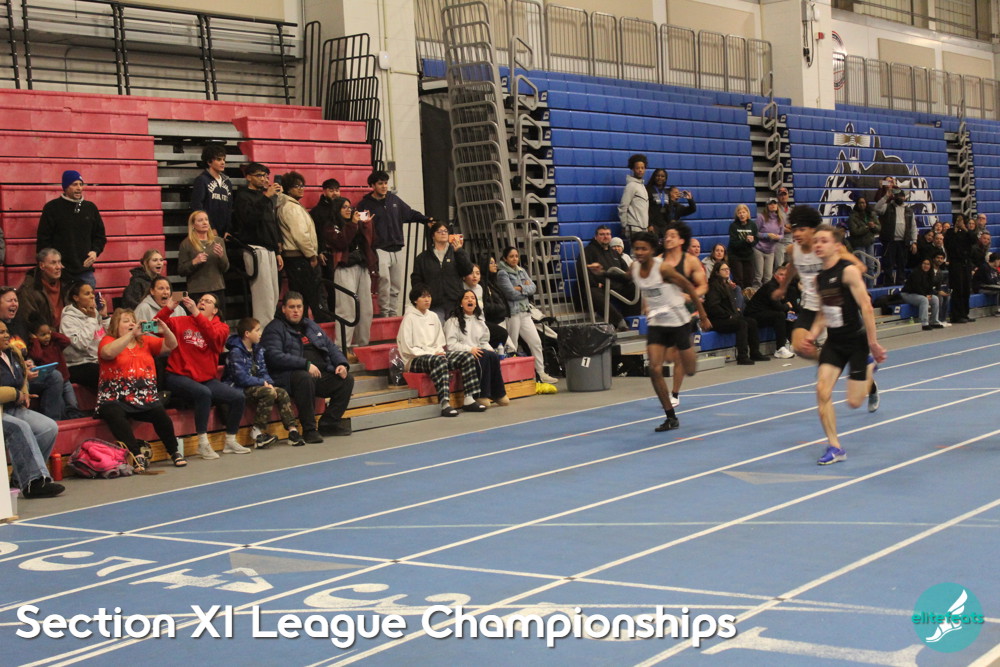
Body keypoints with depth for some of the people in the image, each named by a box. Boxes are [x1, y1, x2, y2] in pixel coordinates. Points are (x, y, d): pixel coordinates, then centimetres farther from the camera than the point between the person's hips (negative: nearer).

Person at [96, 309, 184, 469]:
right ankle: (137, 454, -32)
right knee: (114, 415, -36)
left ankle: (174, 451, -7)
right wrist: (132, 334, -22)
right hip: (115, 399, -3)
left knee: (160, 414, -26)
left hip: (145, 398, 3)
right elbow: (108, 352, -18)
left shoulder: (146, 341, 19)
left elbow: (171, 345, 11)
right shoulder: (108, 341, 6)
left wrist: (165, 331, -10)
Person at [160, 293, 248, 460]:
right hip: (179, 377, -3)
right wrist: (169, 307, -22)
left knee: (239, 397, -14)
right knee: (203, 393, -34)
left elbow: (214, 336, -18)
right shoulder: (181, 322, 7)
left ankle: (230, 442, 5)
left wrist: (195, 313, -26)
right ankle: (203, 444, -25)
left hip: (206, 379, 3)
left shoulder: (221, 327, 7)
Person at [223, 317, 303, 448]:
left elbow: (263, 371, 12)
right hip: (239, 388, -9)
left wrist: (269, 383, -9)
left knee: (282, 393, -8)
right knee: (269, 393, -29)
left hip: (255, 385, 9)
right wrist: (263, 383, -18)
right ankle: (258, 432, -23)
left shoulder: (258, 349, 11)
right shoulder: (235, 352, -16)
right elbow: (241, 378, -21)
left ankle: (292, 430, -10)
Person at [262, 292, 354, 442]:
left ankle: (328, 423, -3)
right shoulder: (274, 329, -1)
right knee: (305, 378, -38)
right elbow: (275, 356, -16)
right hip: (290, 375, -7)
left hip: (322, 374, 7)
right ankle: (309, 430, -28)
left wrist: (341, 363, 3)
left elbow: (331, 346, 25)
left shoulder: (311, 326, 22)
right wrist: (306, 364, -23)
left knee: (347, 379, -9)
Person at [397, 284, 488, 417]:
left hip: (435, 355, 7)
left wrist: (439, 351, -3)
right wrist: (431, 354, -14)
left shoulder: (433, 316, 17)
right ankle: (445, 404, -46)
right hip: (415, 360, -7)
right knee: (439, 360, -39)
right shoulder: (409, 318, -4)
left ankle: (468, 399, -17)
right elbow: (406, 348, -10)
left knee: (467, 356, -13)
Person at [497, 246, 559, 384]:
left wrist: (521, 288, -11)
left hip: (525, 312, 7)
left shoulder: (522, 271, 17)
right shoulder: (502, 273, -5)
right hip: (512, 312, -7)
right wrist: (526, 289, -1)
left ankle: (541, 373, 8)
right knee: (512, 346, -4)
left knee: (536, 341, 4)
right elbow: (511, 294, -14)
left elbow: (533, 287, 5)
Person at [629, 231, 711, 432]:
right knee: (654, 370, -11)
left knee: (689, 371, 1)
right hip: (656, 324, 5)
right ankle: (671, 418, -1)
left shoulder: (663, 267, -19)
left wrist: (703, 317, -7)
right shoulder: (634, 269, -2)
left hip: (678, 321, -4)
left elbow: (690, 288, -11)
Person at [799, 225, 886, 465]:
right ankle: (834, 447, -1)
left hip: (856, 340, -6)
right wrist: (813, 334, 1)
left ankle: (870, 368, 31)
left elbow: (866, 307, -18)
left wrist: (873, 342, -20)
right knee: (822, 391, -11)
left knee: (854, 402, -3)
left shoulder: (849, 270, -16)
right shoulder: (819, 278, 6)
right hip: (833, 341, 6)